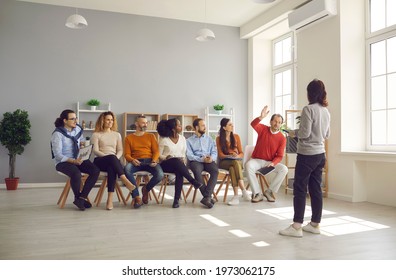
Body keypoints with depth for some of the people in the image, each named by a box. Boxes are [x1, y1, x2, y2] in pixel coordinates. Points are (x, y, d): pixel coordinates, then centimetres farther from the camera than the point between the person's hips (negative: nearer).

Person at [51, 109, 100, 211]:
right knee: (76, 173, -37)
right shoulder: (57, 134, -11)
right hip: (63, 162, -6)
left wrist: (83, 144, -2)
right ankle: (78, 197, -9)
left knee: (95, 170, -20)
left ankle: (82, 197, -14)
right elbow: (58, 155, -17)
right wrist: (73, 161, -29)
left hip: (78, 159, 6)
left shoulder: (78, 129, 7)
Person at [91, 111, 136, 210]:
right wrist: (110, 157, -18)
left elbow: (120, 150, 12)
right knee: (111, 157, -38)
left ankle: (110, 199, -44)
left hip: (113, 161, 2)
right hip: (100, 161, -2)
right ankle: (125, 181, -47)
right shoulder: (96, 134, 11)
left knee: (111, 168, -37)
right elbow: (95, 151, -3)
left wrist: (116, 158, -11)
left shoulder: (117, 134, 22)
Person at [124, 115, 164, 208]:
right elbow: (127, 154, 5)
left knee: (160, 175, -30)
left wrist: (154, 161, -14)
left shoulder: (151, 136, 18)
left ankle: (146, 189, 4)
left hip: (149, 161, 1)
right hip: (136, 162, -1)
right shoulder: (129, 138, 15)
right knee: (126, 169, -37)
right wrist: (132, 160, -18)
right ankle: (136, 197, -27)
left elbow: (156, 151, 8)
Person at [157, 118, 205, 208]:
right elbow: (159, 155, 0)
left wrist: (183, 159, -9)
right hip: (166, 164, -3)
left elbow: (184, 154, 12)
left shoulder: (182, 138, 12)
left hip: (179, 164, 3)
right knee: (176, 161, -38)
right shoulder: (164, 139, 0)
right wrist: (167, 157, -18)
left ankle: (176, 199, -36)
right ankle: (194, 182, -33)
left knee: (179, 172, -35)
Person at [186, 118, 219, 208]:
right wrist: (202, 159, -18)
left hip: (209, 160, 3)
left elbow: (214, 152, 12)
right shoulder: (189, 140, 13)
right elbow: (189, 155, -1)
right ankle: (208, 196, -31)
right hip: (196, 161, -2)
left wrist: (211, 158, -13)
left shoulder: (209, 138, 23)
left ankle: (207, 197, -36)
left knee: (215, 170, -32)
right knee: (197, 171, -37)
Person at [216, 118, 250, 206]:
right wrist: (230, 156, -22)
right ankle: (243, 190, -45)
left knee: (232, 168, -37)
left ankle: (236, 195, -47)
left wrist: (237, 156, -16)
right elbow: (220, 154, -2)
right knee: (235, 163, -37)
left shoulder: (236, 137, 10)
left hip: (237, 161, 1)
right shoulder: (219, 138, 4)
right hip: (224, 162, -1)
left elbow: (241, 153, 7)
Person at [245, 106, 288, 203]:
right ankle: (257, 193, -24)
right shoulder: (263, 129, -4)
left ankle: (269, 191, -10)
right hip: (257, 160, -1)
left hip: (270, 162, 1)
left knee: (284, 169, -25)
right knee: (248, 165, -33)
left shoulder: (282, 138, -5)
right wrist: (261, 117, -45)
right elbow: (253, 124, -26)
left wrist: (273, 163, -26)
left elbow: (279, 156, -6)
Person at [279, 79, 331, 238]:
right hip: (320, 154, 8)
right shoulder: (326, 111, 10)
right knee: (316, 189, 11)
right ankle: (315, 224, 17)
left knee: (299, 189, -3)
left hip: (307, 155, -8)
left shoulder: (308, 109, -13)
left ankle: (297, 227, -2)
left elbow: (305, 133, -17)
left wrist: (294, 133, 1)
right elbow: (327, 135, 17)